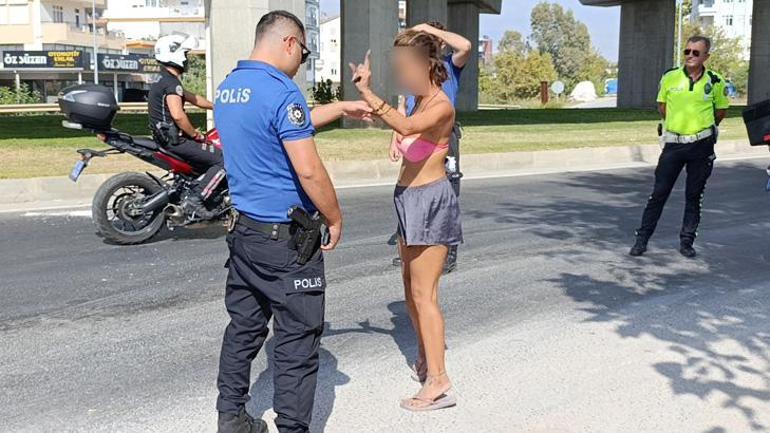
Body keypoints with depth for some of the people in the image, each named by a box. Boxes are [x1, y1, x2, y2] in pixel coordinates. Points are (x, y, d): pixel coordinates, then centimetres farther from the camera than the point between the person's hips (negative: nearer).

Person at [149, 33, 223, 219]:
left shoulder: (163, 80, 17)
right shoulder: (171, 82, -16)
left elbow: (193, 98, 24)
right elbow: (178, 115, -28)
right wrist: (195, 135, -16)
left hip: (165, 137, 11)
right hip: (174, 139, -11)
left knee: (211, 155, 25)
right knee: (223, 159, -12)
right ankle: (194, 200, -16)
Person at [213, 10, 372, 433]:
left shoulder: (227, 88, 10)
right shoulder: (281, 91, -19)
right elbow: (308, 170, -22)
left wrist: (341, 108, 28)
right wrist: (335, 219, -8)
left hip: (243, 231, 9)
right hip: (286, 239, -9)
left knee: (243, 328, 17)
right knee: (297, 340, 1)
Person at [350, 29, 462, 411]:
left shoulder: (441, 105, -19)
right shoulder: (419, 101, 8)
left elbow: (408, 127, -39)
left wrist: (368, 93, -40)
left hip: (430, 199, -9)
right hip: (410, 197, 9)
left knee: (423, 293, -7)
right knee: (411, 286, 20)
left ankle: (438, 383, -1)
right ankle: (425, 355, 38)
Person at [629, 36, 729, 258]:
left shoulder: (715, 82, -3)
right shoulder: (670, 78, -3)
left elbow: (721, 110, 13)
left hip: (702, 146, 0)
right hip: (674, 143, 0)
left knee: (694, 196, 7)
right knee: (659, 193, 1)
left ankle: (687, 242, 17)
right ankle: (642, 239, 9)